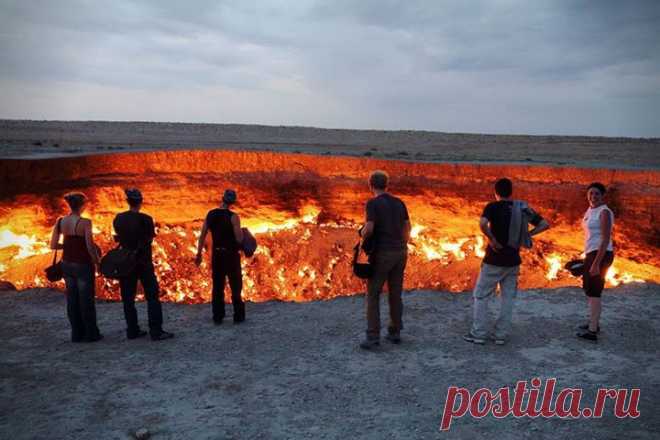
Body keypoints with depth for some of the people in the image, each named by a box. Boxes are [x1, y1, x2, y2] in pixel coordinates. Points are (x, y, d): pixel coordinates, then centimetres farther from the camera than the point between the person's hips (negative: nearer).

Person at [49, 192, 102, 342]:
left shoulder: (60, 221, -2)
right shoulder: (85, 222, -19)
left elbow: (53, 245, 0)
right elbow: (90, 247, -20)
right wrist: (97, 260, -4)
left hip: (67, 263, 6)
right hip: (83, 265, -5)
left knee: (72, 299, 14)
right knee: (86, 300, 6)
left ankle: (77, 334, 22)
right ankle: (91, 334, 15)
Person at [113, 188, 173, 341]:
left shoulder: (118, 219, 0)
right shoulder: (145, 219, -13)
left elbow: (119, 237, 12)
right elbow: (149, 239, -6)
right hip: (143, 263, -4)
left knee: (128, 298, 11)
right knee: (152, 296, 1)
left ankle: (132, 330, 13)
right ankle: (156, 331, -2)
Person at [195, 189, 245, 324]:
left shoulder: (210, 214, 1)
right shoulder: (233, 217, -14)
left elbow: (202, 235, 2)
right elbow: (239, 239, -17)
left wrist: (199, 254, 10)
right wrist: (241, 231, 5)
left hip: (217, 254, 4)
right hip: (231, 255, -4)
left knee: (218, 287, 11)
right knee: (235, 286, 7)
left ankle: (218, 317, 13)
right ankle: (238, 316, 9)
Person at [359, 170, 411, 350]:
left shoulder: (372, 203, -10)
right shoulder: (399, 202, 10)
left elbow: (369, 229, -20)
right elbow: (407, 227, 14)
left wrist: (362, 239, 1)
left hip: (382, 253, -6)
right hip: (400, 252, 6)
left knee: (373, 294, 1)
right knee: (395, 293, 14)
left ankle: (373, 336, -3)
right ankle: (395, 332, 19)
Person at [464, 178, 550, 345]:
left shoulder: (493, 207, -10)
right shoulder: (522, 208, 5)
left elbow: (482, 223, -29)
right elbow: (544, 224, 8)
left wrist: (492, 240, -18)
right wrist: (526, 235, 5)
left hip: (494, 260, -5)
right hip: (513, 261, 5)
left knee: (481, 296, 6)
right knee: (508, 298, 12)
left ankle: (478, 334, 7)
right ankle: (501, 335, 16)